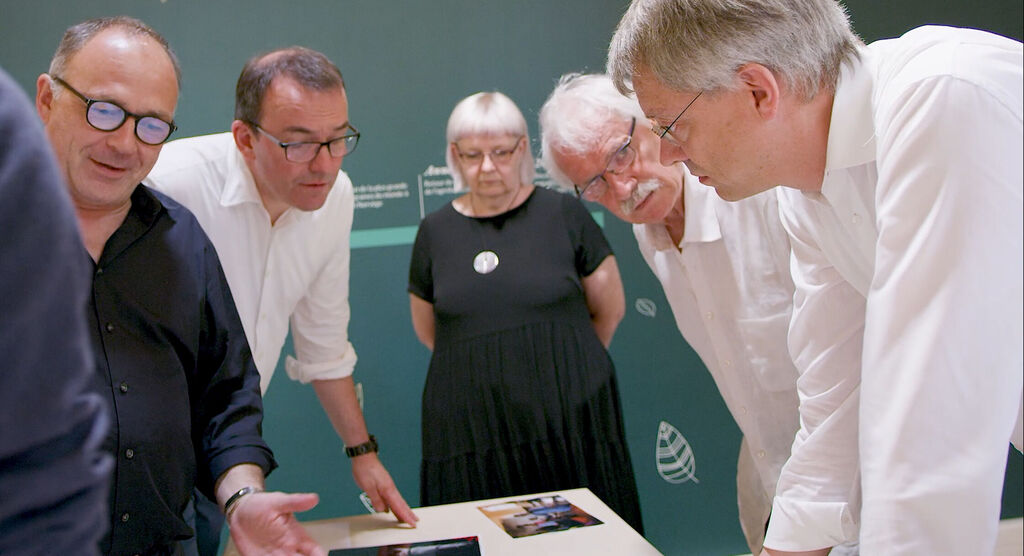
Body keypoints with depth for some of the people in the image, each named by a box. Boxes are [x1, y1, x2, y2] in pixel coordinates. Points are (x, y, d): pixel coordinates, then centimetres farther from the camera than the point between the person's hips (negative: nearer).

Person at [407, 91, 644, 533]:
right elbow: (428, 332, 16)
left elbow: (610, 310, 8)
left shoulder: (562, 214, 2)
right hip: (471, 426, 1)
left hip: (568, 418, -1)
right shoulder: (435, 231, 7)